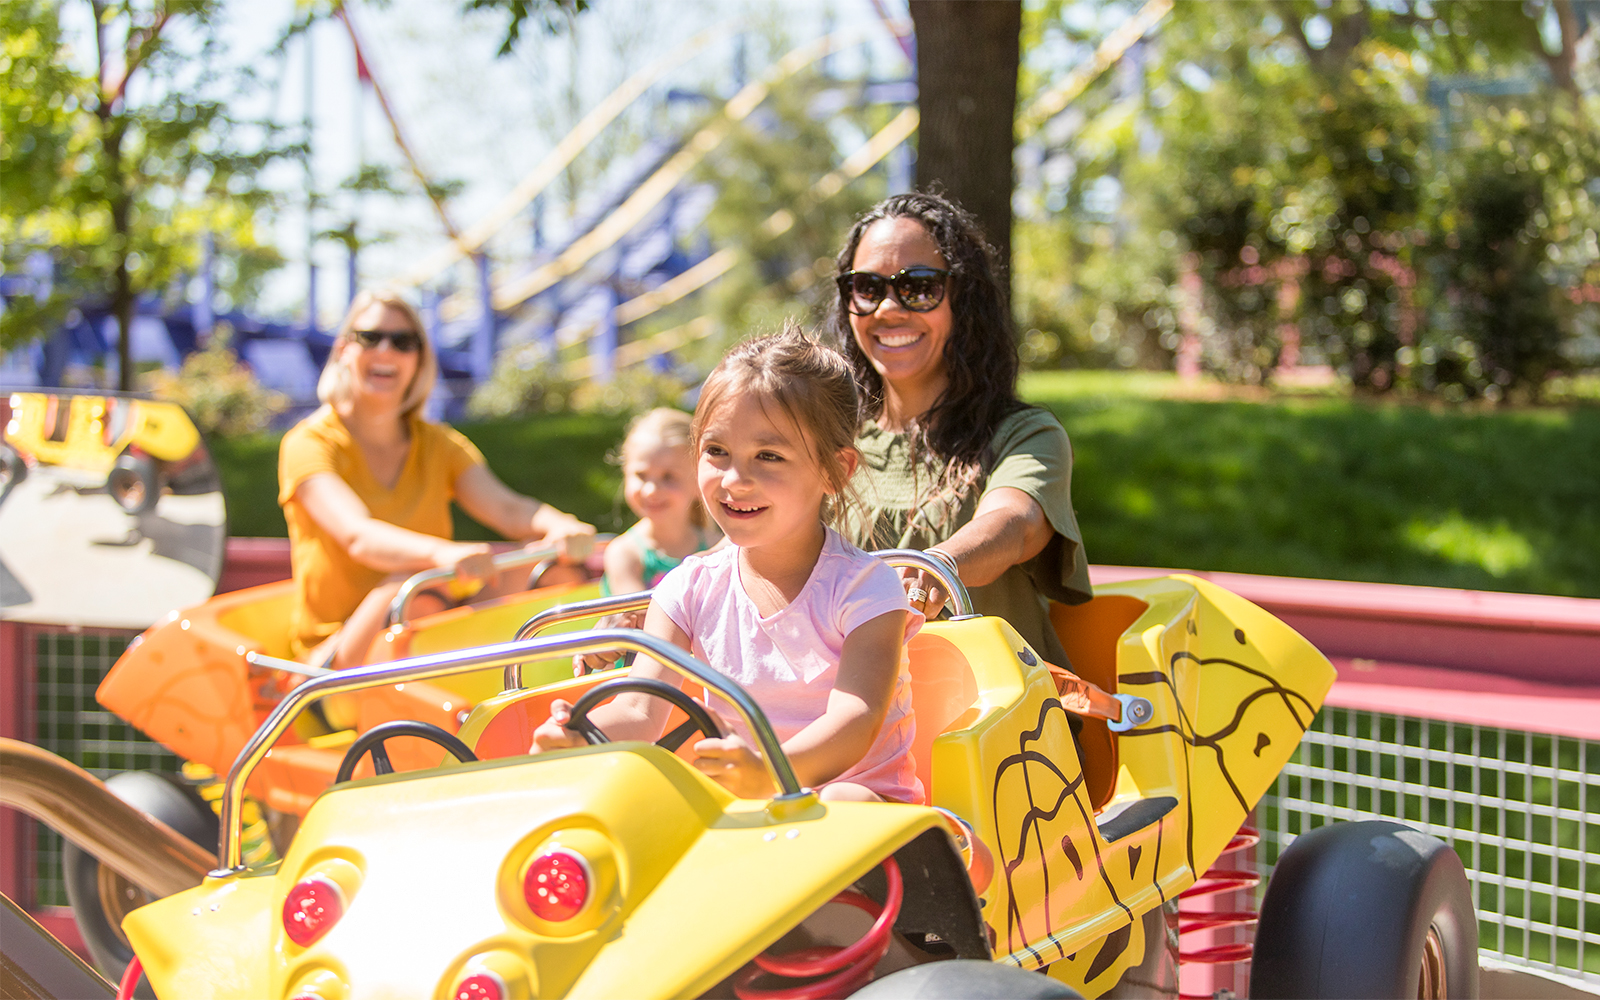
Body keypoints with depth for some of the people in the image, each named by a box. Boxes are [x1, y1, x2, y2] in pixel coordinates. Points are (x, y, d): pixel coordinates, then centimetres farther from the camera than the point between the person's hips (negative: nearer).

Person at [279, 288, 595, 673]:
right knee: (408, 585, -36)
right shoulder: (308, 443, -6)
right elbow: (357, 535, -26)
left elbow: (506, 507, -9)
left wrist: (558, 526, -34)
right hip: (336, 651, -4)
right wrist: (441, 553, -47)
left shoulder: (439, 445, 10)